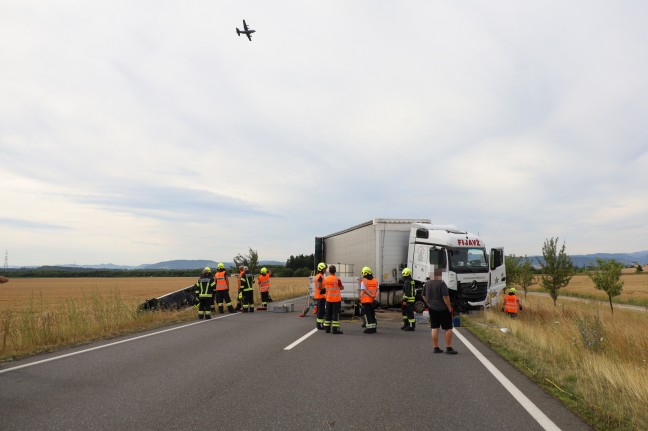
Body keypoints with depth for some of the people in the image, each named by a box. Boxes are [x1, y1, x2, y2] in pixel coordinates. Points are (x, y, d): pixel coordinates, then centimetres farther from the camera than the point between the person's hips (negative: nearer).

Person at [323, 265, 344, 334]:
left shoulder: (326, 279, 2)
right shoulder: (337, 279, -14)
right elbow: (342, 288, -5)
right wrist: (341, 286, 16)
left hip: (328, 299, 5)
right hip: (336, 299, -5)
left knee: (328, 314, 12)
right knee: (336, 314, -1)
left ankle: (327, 328, 16)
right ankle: (335, 329, -3)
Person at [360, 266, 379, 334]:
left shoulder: (363, 281, -9)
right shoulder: (375, 280, 8)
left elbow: (365, 291, -16)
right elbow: (377, 290, 0)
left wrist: (372, 296, -14)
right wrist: (375, 297, -10)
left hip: (366, 300, -5)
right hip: (373, 301, 5)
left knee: (367, 314, -1)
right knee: (372, 314, 14)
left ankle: (369, 328, -4)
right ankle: (374, 328, 17)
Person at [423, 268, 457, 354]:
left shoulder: (427, 283, 4)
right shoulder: (442, 283, -16)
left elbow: (424, 296, 12)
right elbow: (446, 297, -20)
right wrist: (449, 307, -10)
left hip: (432, 309, 6)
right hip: (443, 309, -6)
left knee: (434, 328, 8)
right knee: (448, 328, 3)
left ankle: (436, 348, 11)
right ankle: (449, 348, 3)